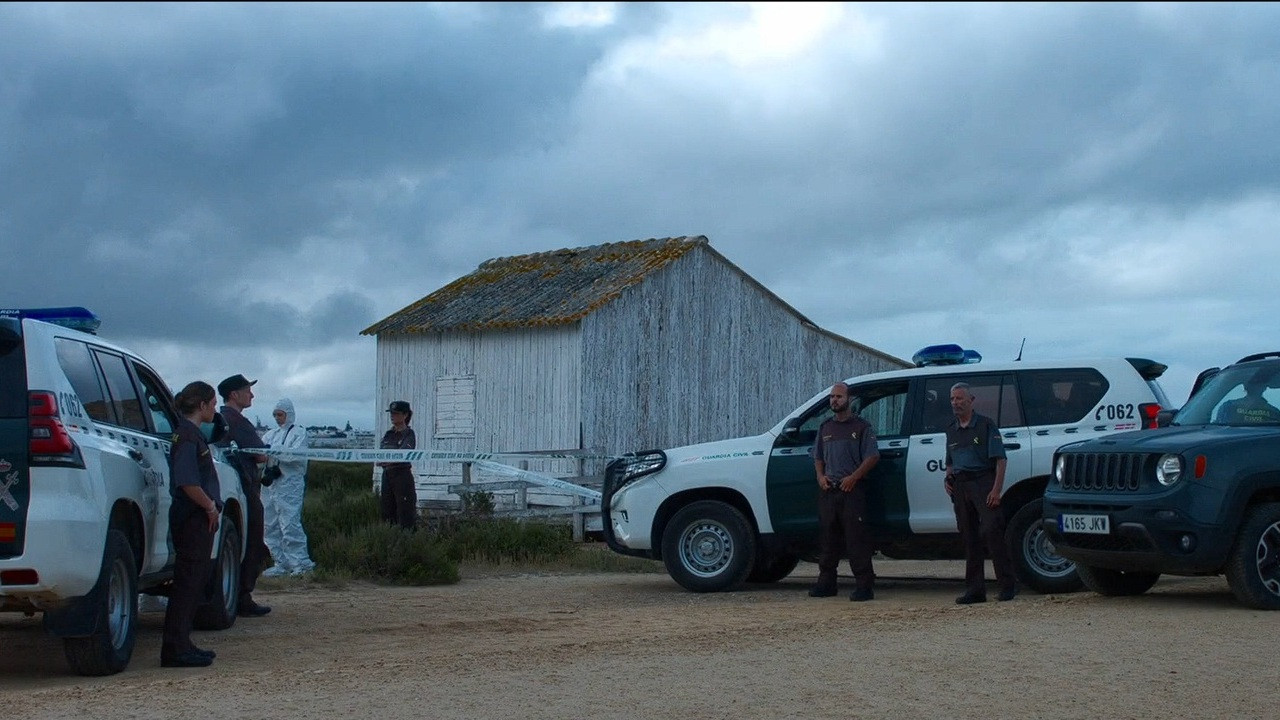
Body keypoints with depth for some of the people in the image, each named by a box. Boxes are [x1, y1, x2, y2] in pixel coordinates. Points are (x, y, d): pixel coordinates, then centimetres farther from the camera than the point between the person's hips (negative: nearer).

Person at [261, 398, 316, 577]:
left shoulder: (299, 432, 1)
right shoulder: (271, 434, 21)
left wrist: (273, 450, -18)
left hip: (289, 484, -7)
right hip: (270, 484, 7)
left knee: (289, 524, -14)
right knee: (271, 525, 7)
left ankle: (301, 561, -11)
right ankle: (281, 563, 13)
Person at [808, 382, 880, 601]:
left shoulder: (861, 426, 2)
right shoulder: (825, 428, 19)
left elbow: (872, 456, -4)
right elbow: (818, 457, 23)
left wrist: (853, 477, -14)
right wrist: (821, 476, 4)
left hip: (852, 489, -6)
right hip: (828, 490, 6)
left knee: (856, 538, -9)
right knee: (827, 537, 7)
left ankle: (864, 585, -9)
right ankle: (826, 582, 14)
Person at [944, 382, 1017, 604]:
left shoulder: (986, 425, -1)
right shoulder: (951, 430, 18)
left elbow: (1000, 460, -6)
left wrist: (996, 490, -16)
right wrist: (948, 478, 7)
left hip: (983, 482, -6)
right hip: (960, 486, 6)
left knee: (991, 531, -15)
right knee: (969, 537, 6)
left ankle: (1008, 584, -10)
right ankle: (975, 590, 8)